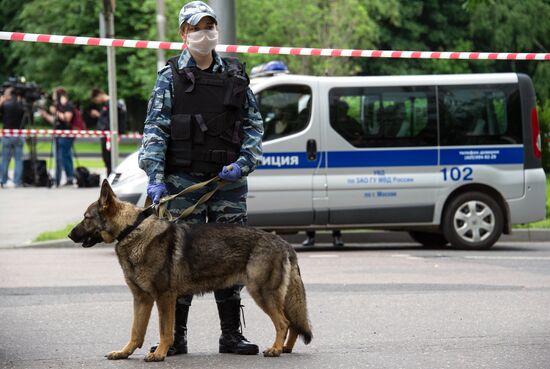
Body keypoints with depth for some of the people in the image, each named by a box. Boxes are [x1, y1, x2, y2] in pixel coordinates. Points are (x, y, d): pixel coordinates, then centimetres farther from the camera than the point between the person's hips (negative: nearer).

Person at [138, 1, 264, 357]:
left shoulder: (235, 76, 9)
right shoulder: (171, 77, 3)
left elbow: (255, 125, 11)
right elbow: (155, 129, -3)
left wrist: (243, 163, -5)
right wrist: (155, 177, -13)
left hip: (229, 181, 2)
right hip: (183, 180, -2)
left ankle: (232, 334, 12)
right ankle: (175, 336, 5)